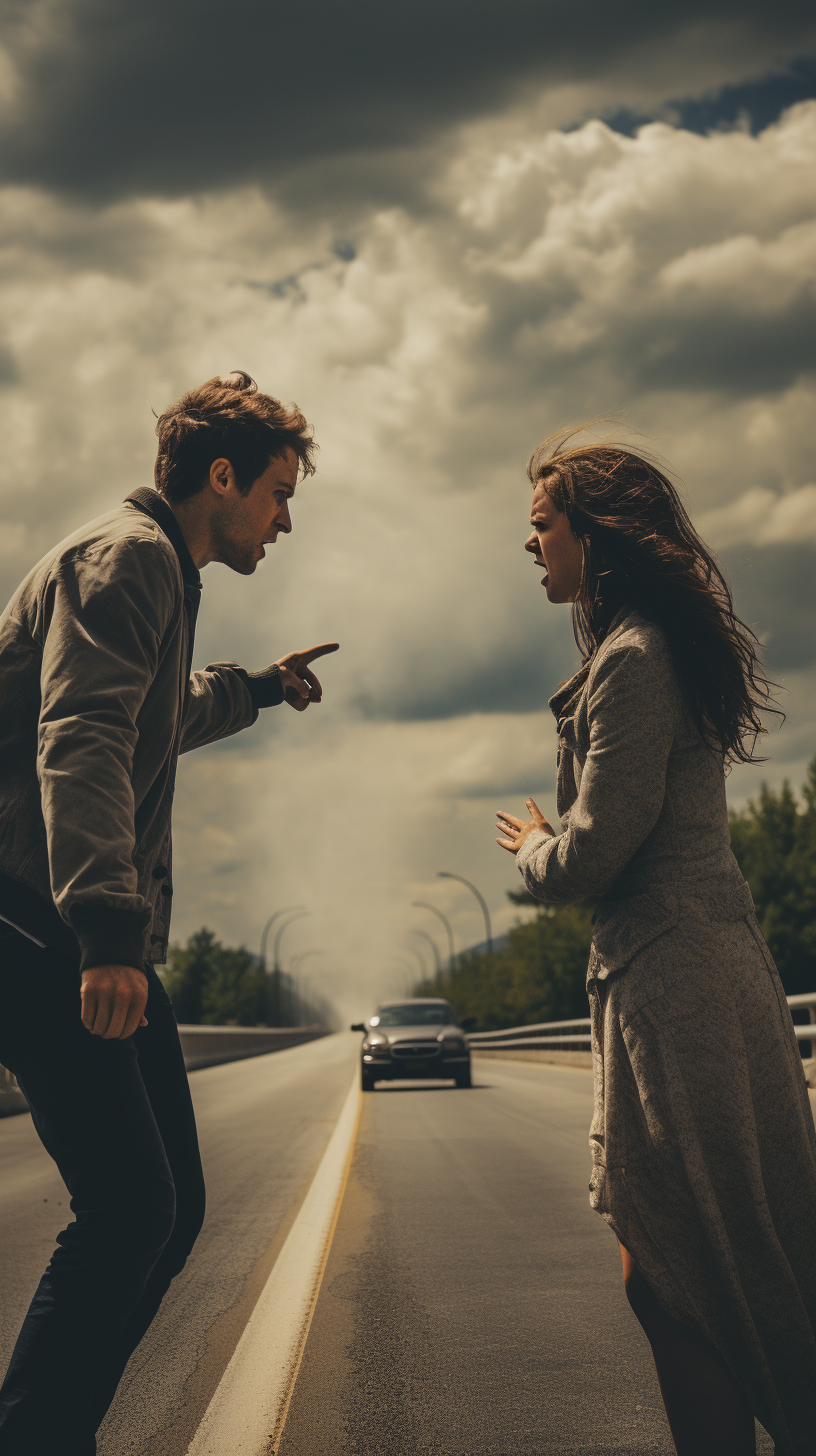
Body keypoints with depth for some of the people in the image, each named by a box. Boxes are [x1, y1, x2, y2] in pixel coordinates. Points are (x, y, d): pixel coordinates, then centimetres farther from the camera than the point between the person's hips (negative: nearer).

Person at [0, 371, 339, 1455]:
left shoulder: (158, 571, 26)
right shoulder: (127, 555, -7)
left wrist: (257, 688, 55)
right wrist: (106, 927, -34)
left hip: (102, 937, 11)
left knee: (165, 1210, 8)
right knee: (132, 1205, -18)